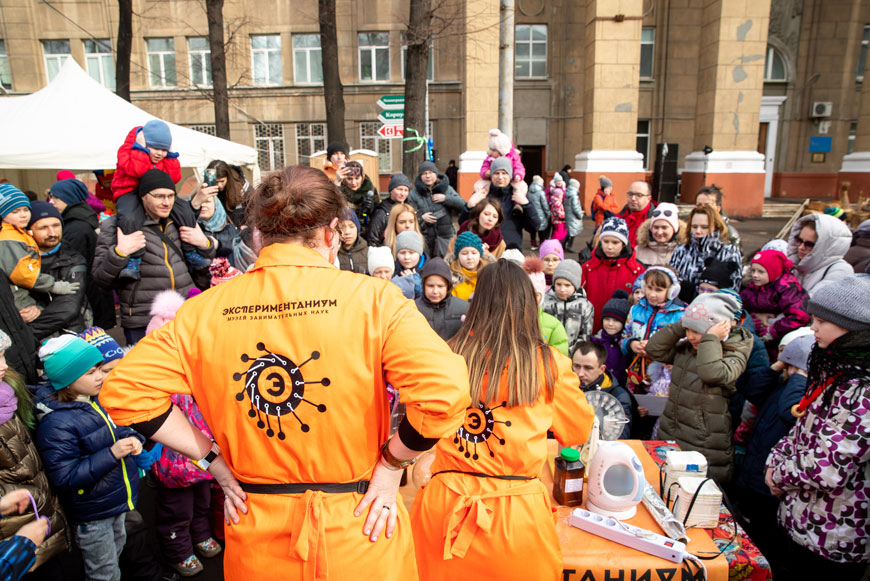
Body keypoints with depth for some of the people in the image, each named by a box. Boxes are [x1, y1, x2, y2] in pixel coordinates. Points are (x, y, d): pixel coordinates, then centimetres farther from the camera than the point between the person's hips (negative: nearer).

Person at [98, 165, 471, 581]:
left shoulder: (207, 309, -8)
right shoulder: (370, 298, -17)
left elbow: (124, 390, -6)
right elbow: (443, 391, -26)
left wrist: (215, 459, -1)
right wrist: (392, 464, -10)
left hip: (254, 536, 2)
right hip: (357, 535, -2)